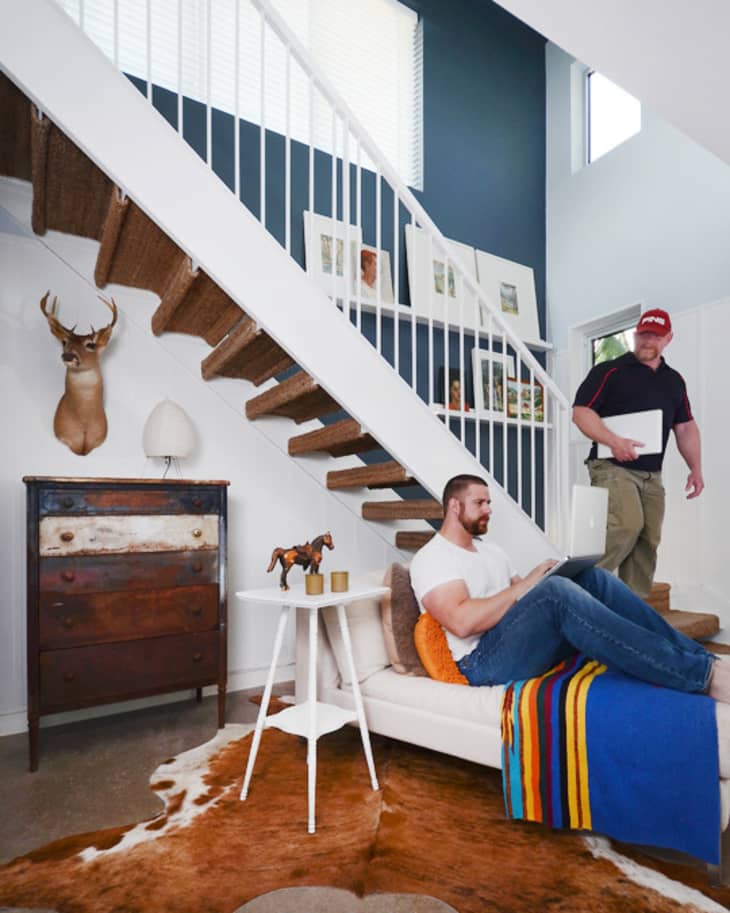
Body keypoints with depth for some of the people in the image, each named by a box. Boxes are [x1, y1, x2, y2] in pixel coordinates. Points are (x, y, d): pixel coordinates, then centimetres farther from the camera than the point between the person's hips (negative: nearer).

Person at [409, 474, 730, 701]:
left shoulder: (490, 550, 22)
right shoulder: (431, 558, -7)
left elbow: (521, 601, 17)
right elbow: (462, 622, -22)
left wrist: (538, 583, -6)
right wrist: (527, 584, -18)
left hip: (529, 642, 8)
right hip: (485, 660, -8)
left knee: (594, 578, -9)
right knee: (556, 591, -33)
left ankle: (696, 657, -10)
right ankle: (701, 673, -30)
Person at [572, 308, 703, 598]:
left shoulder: (674, 380, 18)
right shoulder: (610, 371, -1)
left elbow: (685, 427, 21)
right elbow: (581, 412, -10)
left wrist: (695, 468, 11)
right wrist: (614, 442, -22)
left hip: (651, 475, 7)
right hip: (613, 467, -6)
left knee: (648, 541, 4)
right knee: (627, 525, -24)